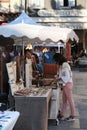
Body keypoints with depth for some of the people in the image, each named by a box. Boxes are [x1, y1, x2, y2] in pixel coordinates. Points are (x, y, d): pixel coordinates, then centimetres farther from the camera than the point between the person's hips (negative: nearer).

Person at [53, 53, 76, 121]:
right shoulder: (61, 65, 11)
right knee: (64, 100, 12)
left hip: (67, 84, -10)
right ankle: (62, 115, 18)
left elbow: (67, 76, -21)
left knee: (70, 100, 1)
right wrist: (57, 77, 1)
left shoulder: (65, 65, -19)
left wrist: (59, 79, -16)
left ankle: (72, 116, 11)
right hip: (64, 85, 10)